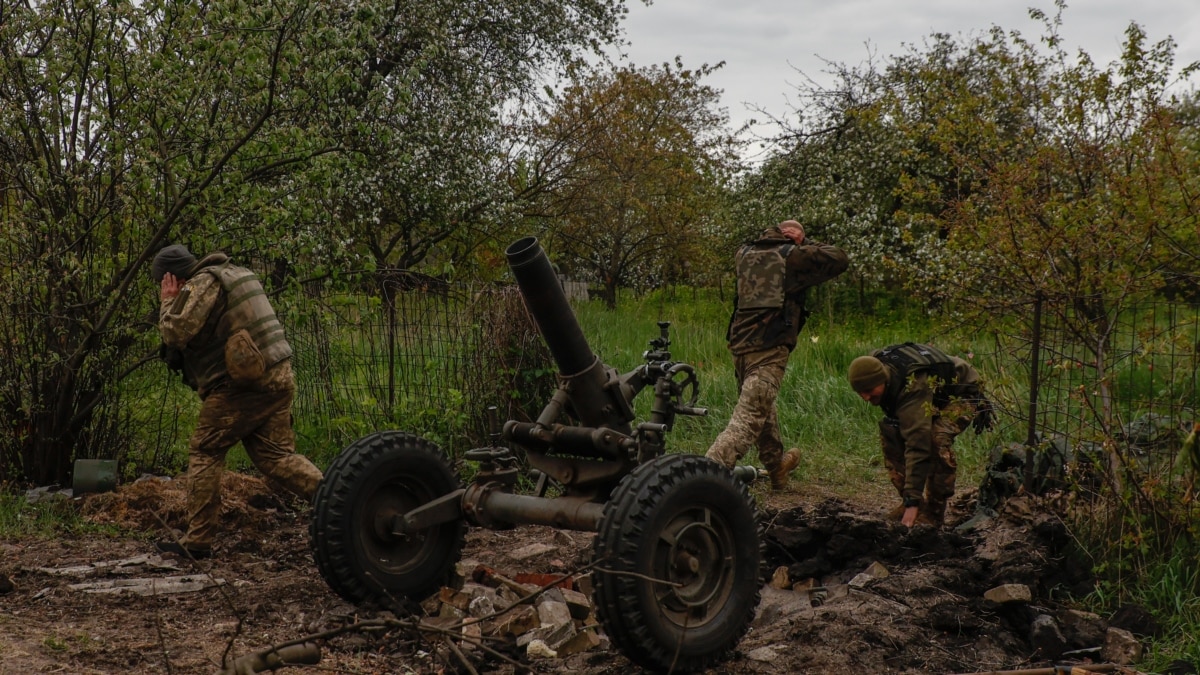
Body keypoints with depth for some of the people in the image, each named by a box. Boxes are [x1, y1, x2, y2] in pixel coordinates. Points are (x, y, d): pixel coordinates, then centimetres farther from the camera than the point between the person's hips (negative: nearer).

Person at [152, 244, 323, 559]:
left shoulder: (201, 284, -7)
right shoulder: (235, 274, 22)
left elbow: (176, 333, -15)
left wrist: (168, 302, 0)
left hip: (242, 385, -8)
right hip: (278, 377, 9)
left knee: (204, 452, 3)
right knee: (275, 455, 9)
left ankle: (197, 541, 5)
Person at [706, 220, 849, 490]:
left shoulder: (745, 253, 16)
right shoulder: (794, 255, -1)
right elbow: (839, 260, 6)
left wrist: (773, 235, 31)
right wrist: (807, 244, 19)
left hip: (740, 344, 7)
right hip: (770, 348, -7)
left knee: (762, 408, 25)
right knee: (748, 419, -13)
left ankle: (777, 465, 43)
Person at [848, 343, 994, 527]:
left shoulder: (913, 390, -43)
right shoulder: (875, 365, -20)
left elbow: (917, 447, -46)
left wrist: (912, 502, -47)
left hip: (963, 394, -8)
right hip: (936, 390, 8)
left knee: (937, 437, -34)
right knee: (889, 430, -8)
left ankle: (934, 512, -19)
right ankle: (907, 501, 2)